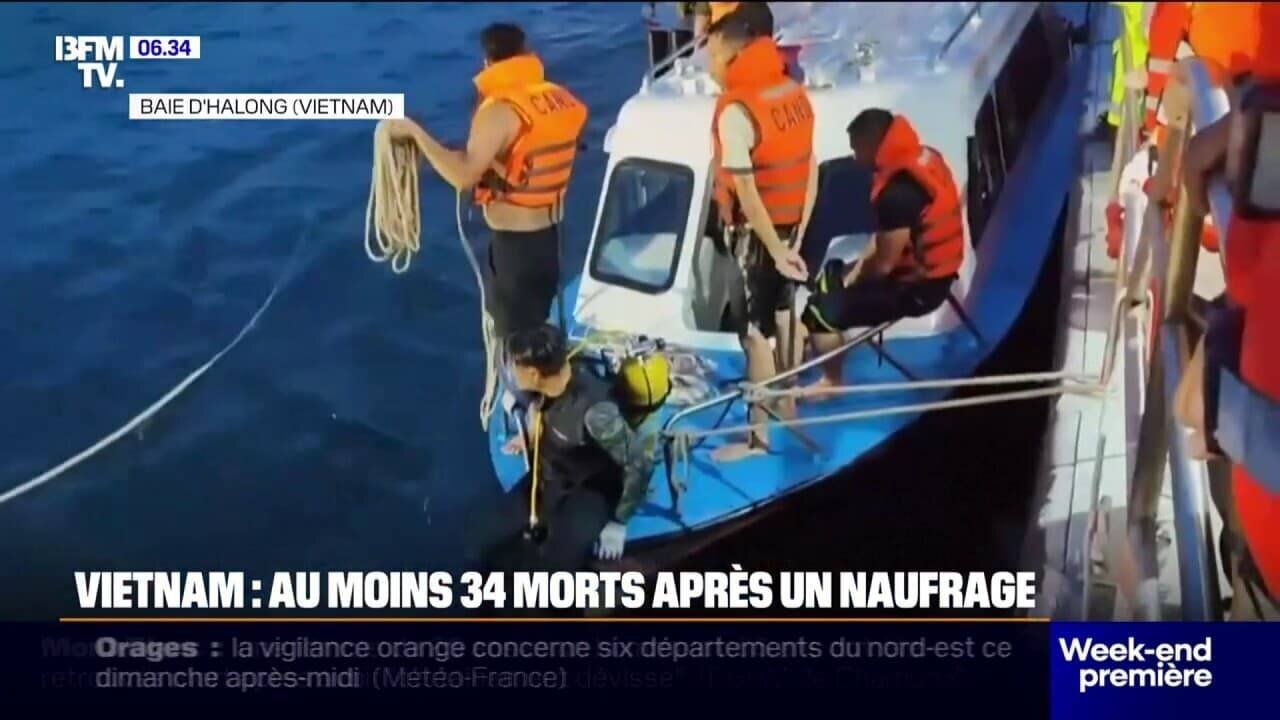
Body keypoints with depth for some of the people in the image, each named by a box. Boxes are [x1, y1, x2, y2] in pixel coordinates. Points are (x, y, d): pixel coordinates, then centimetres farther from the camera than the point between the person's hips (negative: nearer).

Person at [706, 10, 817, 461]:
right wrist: (798, 233, 11)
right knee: (783, 315, 23)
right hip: (788, 225, 8)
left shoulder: (736, 110, -22)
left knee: (754, 332, -1)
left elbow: (746, 191, -24)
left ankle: (759, 435, 5)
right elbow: (810, 167, 6)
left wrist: (776, 251, -19)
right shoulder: (794, 93, 2)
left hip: (755, 231, -8)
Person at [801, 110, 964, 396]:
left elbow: (884, 264, -23)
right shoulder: (922, 158, -1)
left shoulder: (899, 192, -31)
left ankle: (831, 381, 14)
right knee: (831, 276, 20)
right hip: (932, 270, 10)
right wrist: (858, 268, 7)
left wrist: (855, 279, -3)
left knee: (822, 310, -8)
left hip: (916, 287, -10)